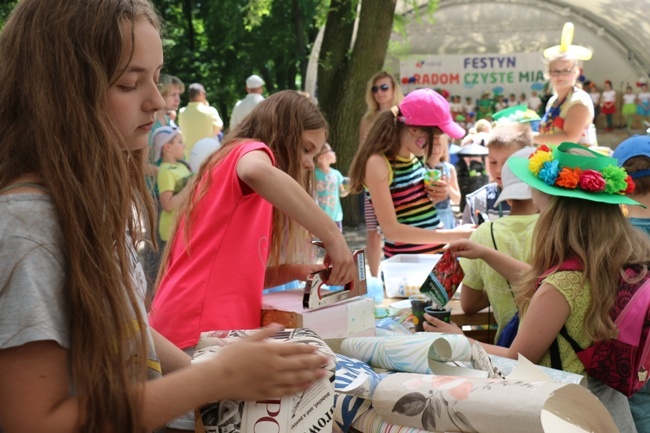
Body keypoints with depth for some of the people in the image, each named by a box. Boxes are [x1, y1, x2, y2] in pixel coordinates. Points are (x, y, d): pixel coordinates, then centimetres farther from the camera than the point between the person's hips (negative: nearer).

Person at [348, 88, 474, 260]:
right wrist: (453, 235, -24)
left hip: (436, 253, 7)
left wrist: (432, 198, -1)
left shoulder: (413, 156, 5)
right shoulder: (378, 163, -17)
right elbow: (391, 229, -22)